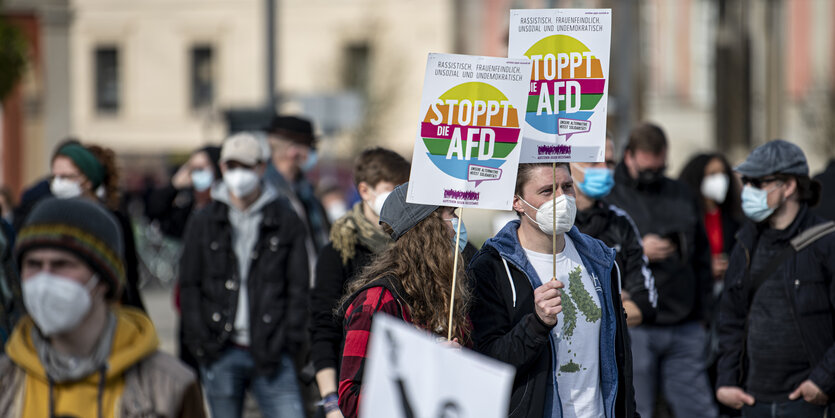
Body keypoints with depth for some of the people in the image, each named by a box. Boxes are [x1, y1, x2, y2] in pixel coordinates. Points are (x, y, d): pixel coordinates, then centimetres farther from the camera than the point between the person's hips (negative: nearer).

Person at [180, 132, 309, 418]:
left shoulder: (286, 222, 8)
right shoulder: (203, 223, 10)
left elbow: (298, 288, 7)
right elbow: (189, 286, 8)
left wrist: (288, 341, -3)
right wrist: (201, 342, -2)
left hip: (270, 352, -1)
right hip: (222, 352, 1)